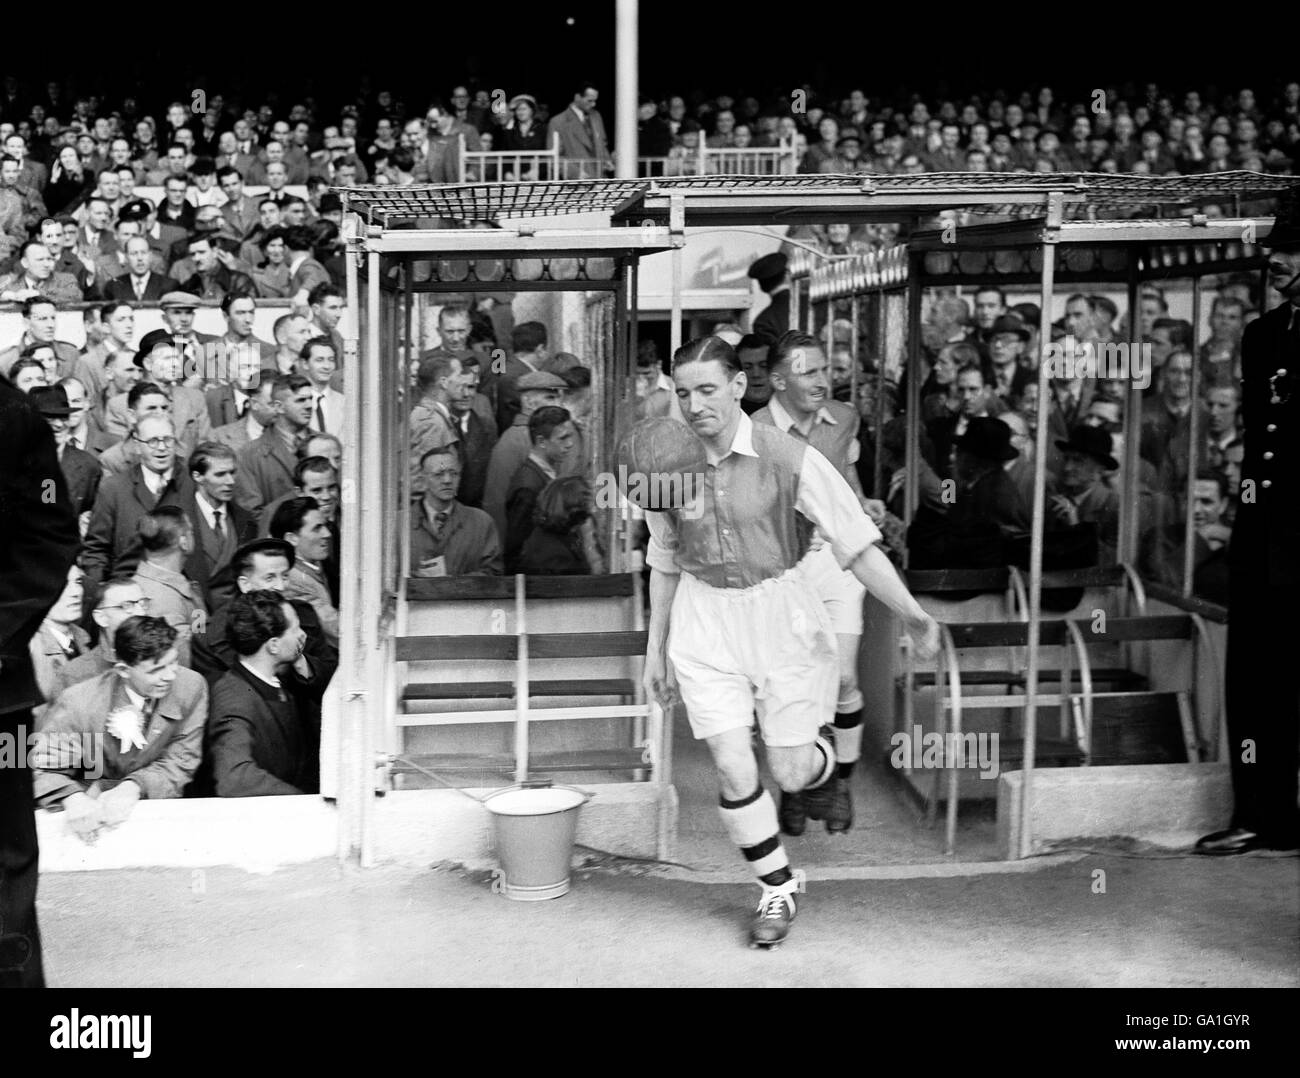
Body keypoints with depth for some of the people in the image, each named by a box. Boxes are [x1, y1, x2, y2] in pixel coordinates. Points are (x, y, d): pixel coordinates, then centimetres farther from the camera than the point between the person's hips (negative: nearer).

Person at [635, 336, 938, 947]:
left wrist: (910, 614, -23)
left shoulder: (789, 460, -14)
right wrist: (655, 647, 14)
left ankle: (823, 760, 43)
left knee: (791, 775, 4)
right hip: (704, 627, 2)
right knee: (733, 770, -6)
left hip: (781, 619, -2)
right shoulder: (669, 464, -4)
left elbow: (857, 543, -13)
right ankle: (778, 888, 17)